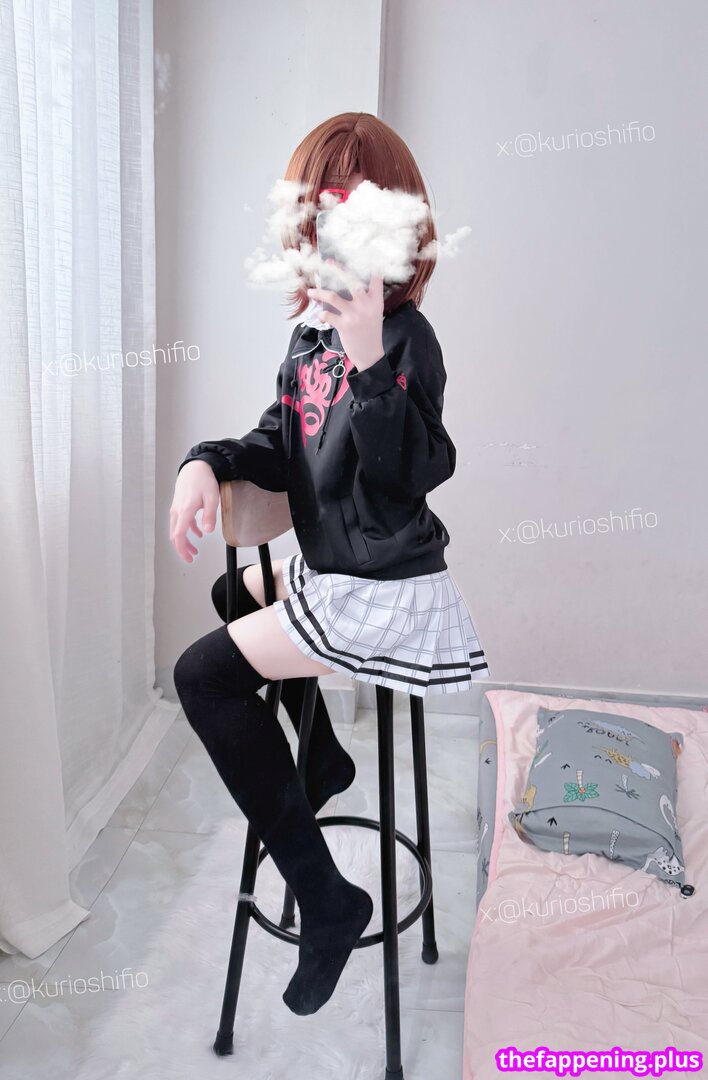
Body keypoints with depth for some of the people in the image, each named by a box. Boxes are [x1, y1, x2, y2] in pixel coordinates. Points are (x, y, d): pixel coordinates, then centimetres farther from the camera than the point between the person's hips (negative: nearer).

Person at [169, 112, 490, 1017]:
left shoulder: (404, 338, -20)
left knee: (205, 673, -10)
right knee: (236, 592, 30)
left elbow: (403, 477, -29)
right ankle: (322, 757, 42)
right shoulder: (312, 325, 5)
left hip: (385, 589, -9)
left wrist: (368, 360, -38)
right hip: (331, 563, 10)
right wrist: (208, 463, -9)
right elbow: (284, 448, 9)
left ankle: (325, 900, 1)